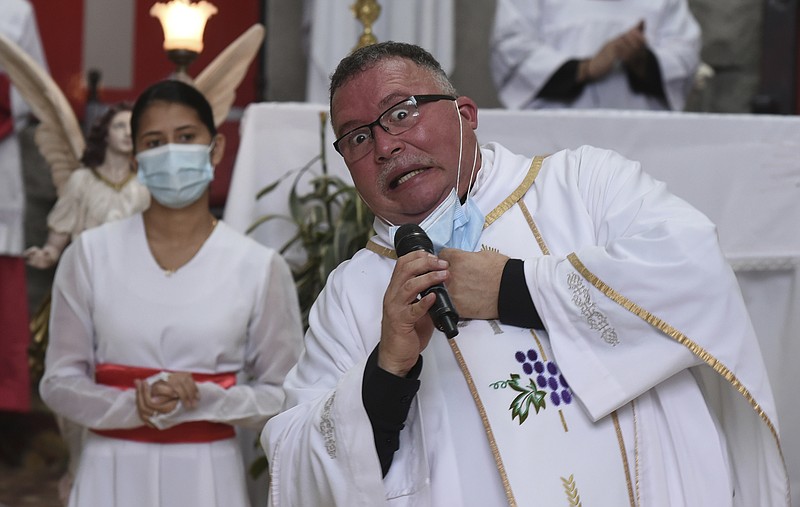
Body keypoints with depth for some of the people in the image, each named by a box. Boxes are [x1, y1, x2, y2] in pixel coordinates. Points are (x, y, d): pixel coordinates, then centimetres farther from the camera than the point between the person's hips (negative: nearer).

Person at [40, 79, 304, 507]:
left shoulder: (259, 267, -3)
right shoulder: (90, 255, 0)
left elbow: (282, 395, 1)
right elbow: (60, 381, 2)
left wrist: (201, 400, -15)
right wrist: (133, 406, -15)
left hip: (208, 472, 0)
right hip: (111, 472, 1)